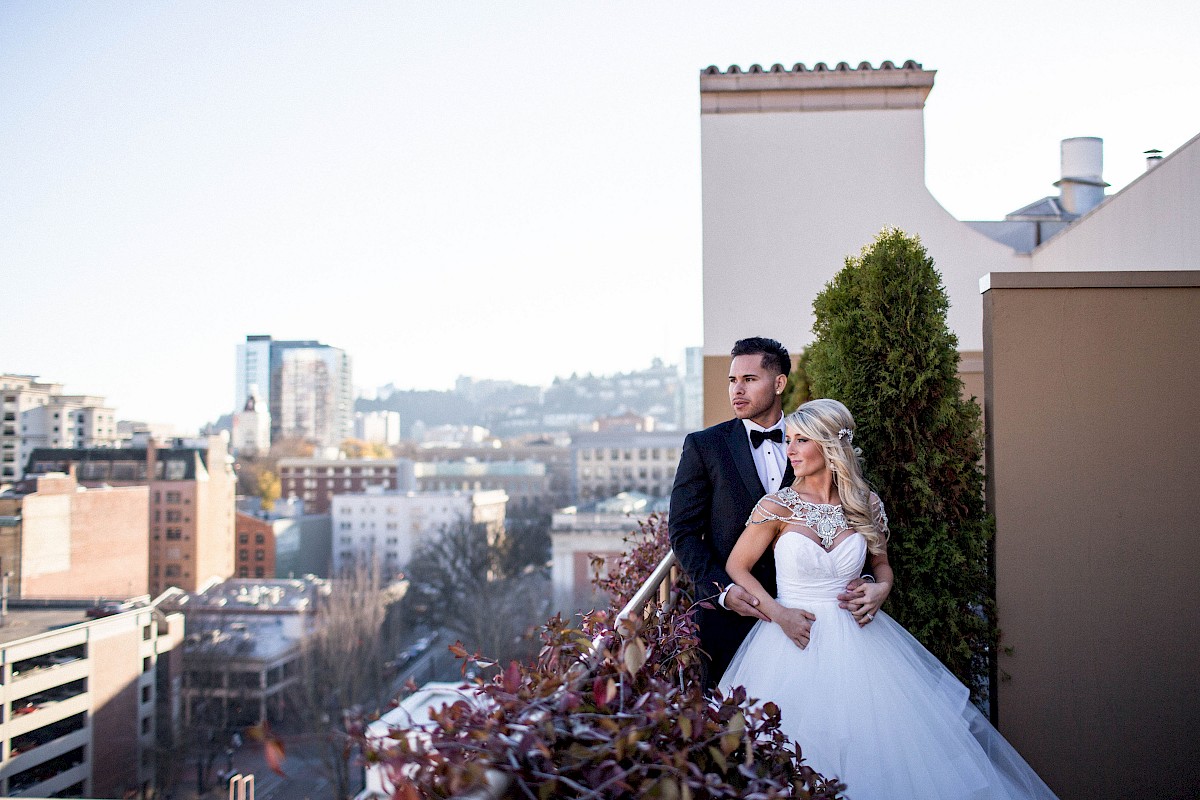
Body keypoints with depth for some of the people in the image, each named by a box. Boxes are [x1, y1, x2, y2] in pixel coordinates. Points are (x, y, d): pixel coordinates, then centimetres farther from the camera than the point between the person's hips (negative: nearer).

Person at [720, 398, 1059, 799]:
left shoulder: (866, 505, 0)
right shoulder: (777, 506, -7)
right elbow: (736, 567, -1)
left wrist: (881, 589, -6)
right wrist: (779, 613, -12)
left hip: (857, 640, 2)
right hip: (796, 640, -2)